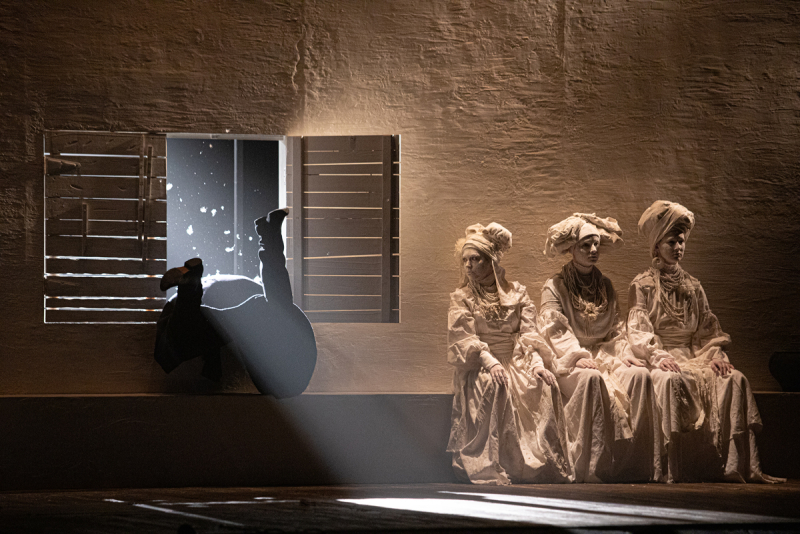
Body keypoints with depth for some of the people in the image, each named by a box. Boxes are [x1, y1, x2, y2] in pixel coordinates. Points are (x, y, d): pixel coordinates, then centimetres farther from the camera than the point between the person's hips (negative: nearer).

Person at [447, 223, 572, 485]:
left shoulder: (517, 293, 14)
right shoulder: (461, 298, 8)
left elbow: (529, 333, 5)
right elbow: (465, 339, -5)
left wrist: (537, 362, -14)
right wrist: (491, 364, -22)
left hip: (516, 362, 2)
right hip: (480, 366, -2)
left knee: (544, 385, -28)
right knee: (496, 386, -36)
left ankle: (543, 462, -25)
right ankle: (493, 467, -38)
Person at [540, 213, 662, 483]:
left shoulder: (605, 286, 20)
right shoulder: (555, 287, 5)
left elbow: (616, 329, 15)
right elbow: (555, 330, -7)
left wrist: (625, 354, -5)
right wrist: (578, 356, -23)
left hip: (605, 356, 5)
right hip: (571, 362, -4)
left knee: (640, 375, -27)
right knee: (592, 378, -39)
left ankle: (637, 465, -29)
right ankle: (591, 467, -39)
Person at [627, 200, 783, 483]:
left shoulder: (692, 285, 20)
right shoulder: (643, 285, 6)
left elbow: (709, 329, 17)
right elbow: (638, 332, -4)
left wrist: (716, 354, -3)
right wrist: (659, 356, -21)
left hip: (694, 355, 5)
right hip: (660, 358, -5)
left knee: (735, 379, -23)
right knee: (673, 381, -40)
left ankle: (741, 466, -29)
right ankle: (673, 468, -40)